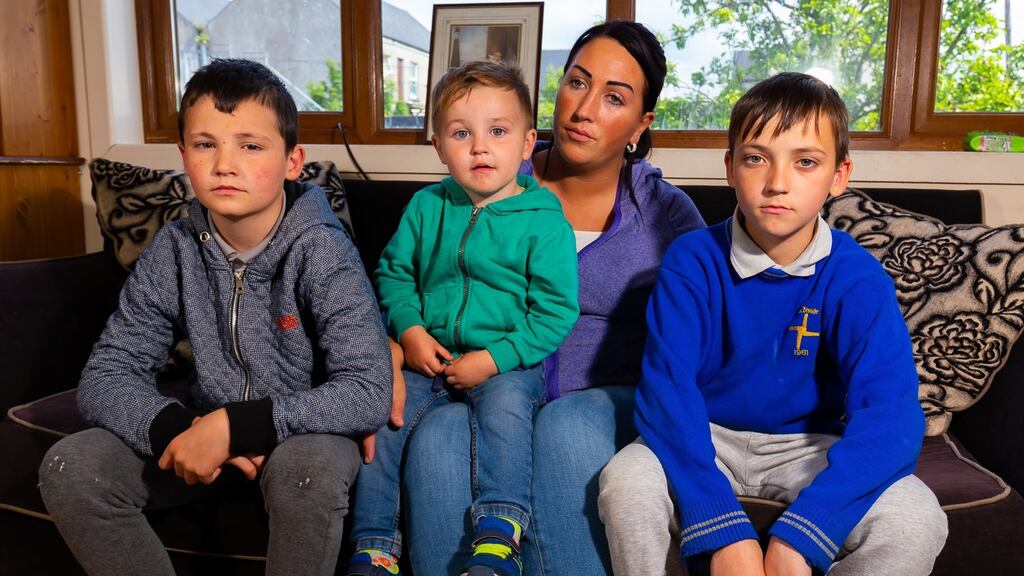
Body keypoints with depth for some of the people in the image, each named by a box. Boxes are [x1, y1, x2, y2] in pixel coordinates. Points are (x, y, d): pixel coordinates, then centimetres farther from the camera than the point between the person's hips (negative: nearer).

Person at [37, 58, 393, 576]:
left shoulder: (321, 251, -20)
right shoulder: (173, 250, -7)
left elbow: (369, 393, -27)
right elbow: (105, 377, -6)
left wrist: (234, 426, -32)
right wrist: (177, 428, -27)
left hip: (304, 434, -3)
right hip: (203, 429, 4)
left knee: (307, 465, -36)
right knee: (69, 468, -15)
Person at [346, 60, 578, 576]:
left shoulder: (545, 221, -7)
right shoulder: (425, 206, 6)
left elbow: (557, 312, -9)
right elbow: (392, 272, 14)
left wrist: (493, 359, -16)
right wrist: (409, 330, -4)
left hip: (507, 364, -3)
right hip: (427, 357, 4)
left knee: (504, 405, -33)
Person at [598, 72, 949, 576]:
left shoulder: (858, 278, -13)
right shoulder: (691, 261, -14)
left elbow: (889, 414, -24)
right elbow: (667, 387, -23)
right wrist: (724, 532, -35)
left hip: (810, 448, 1)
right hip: (705, 440, 0)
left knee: (917, 518, -25)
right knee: (626, 481, -29)